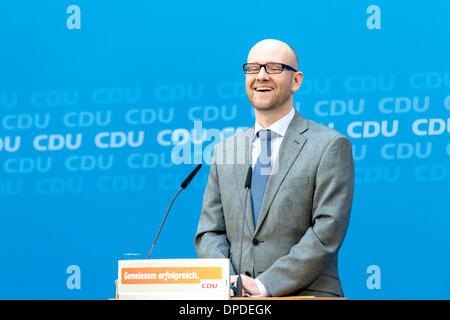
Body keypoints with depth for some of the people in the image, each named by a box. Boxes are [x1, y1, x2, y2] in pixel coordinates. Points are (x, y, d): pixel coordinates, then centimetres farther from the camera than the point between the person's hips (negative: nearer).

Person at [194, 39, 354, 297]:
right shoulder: (225, 150, 16)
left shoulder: (330, 146, 2)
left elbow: (328, 231, -7)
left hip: (307, 296, -3)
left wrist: (264, 285, -12)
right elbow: (209, 233, 14)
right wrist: (229, 283, -5)